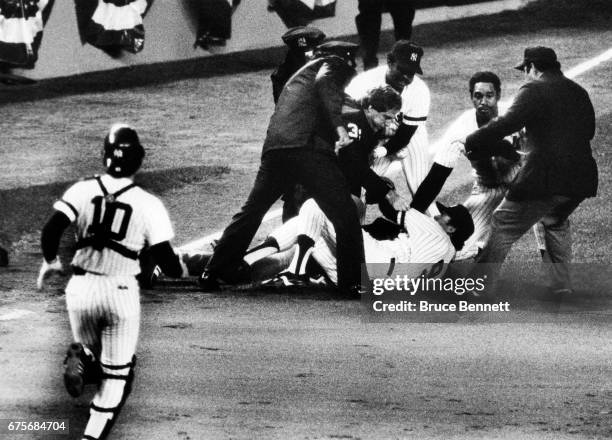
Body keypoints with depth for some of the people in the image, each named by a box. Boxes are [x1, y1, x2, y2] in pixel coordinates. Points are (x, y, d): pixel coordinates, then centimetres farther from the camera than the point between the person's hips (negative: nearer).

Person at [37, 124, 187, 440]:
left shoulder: (82, 191, -4)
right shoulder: (149, 205, -8)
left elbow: (50, 231, -11)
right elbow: (167, 263, -8)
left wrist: (50, 262, 9)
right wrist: (182, 269, 15)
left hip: (81, 288, 2)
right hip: (121, 294, -2)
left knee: (90, 349, 26)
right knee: (116, 373, 8)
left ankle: (80, 359, -10)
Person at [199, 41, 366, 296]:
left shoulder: (305, 70, 38)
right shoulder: (336, 64, 12)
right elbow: (324, 83, -12)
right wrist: (338, 125, -21)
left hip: (275, 149, 8)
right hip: (308, 147, -8)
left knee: (250, 213, 17)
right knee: (345, 216, -1)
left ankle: (213, 273, 15)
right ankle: (352, 281, -5)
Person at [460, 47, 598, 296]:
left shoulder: (534, 89, -5)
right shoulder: (579, 93, 16)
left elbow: (507, 124, -16)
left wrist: (469, 143, -12)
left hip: (543, 177, -7)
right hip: (581, 179, 7)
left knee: (503, 227, 1)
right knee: (556, 220, 32)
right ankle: (562, 288, 26)